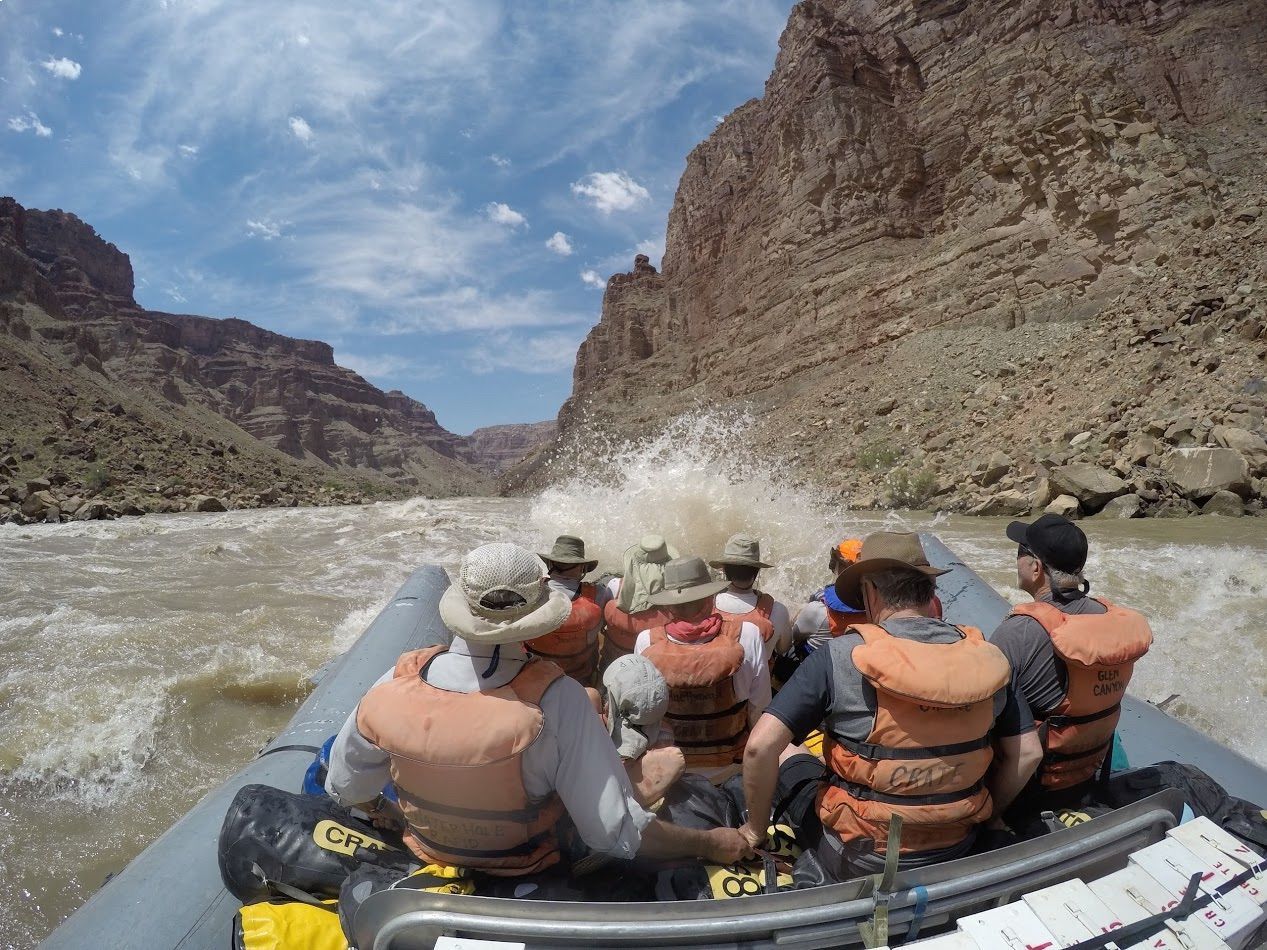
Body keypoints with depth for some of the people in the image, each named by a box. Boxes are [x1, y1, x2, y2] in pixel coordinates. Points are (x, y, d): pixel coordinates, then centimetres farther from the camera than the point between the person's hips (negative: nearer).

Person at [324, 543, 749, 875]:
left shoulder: (397, 684, -25)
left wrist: (381, 816, 14)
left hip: (427, 856, 4)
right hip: (527, 871, -3)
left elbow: (345, 790, -8)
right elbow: (618, 835, -32)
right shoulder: (555, 700, -36)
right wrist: (713, 844, -17)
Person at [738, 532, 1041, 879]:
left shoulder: (839, 657, -20)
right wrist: (985, 811, 16)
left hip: (859, 862, -4)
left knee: (788, 757, 20)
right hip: (957, 854, 4)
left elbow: (761, 745, -22)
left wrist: (756, 829, -6)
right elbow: (1027, 753, 1)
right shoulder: (984, 657, -7)